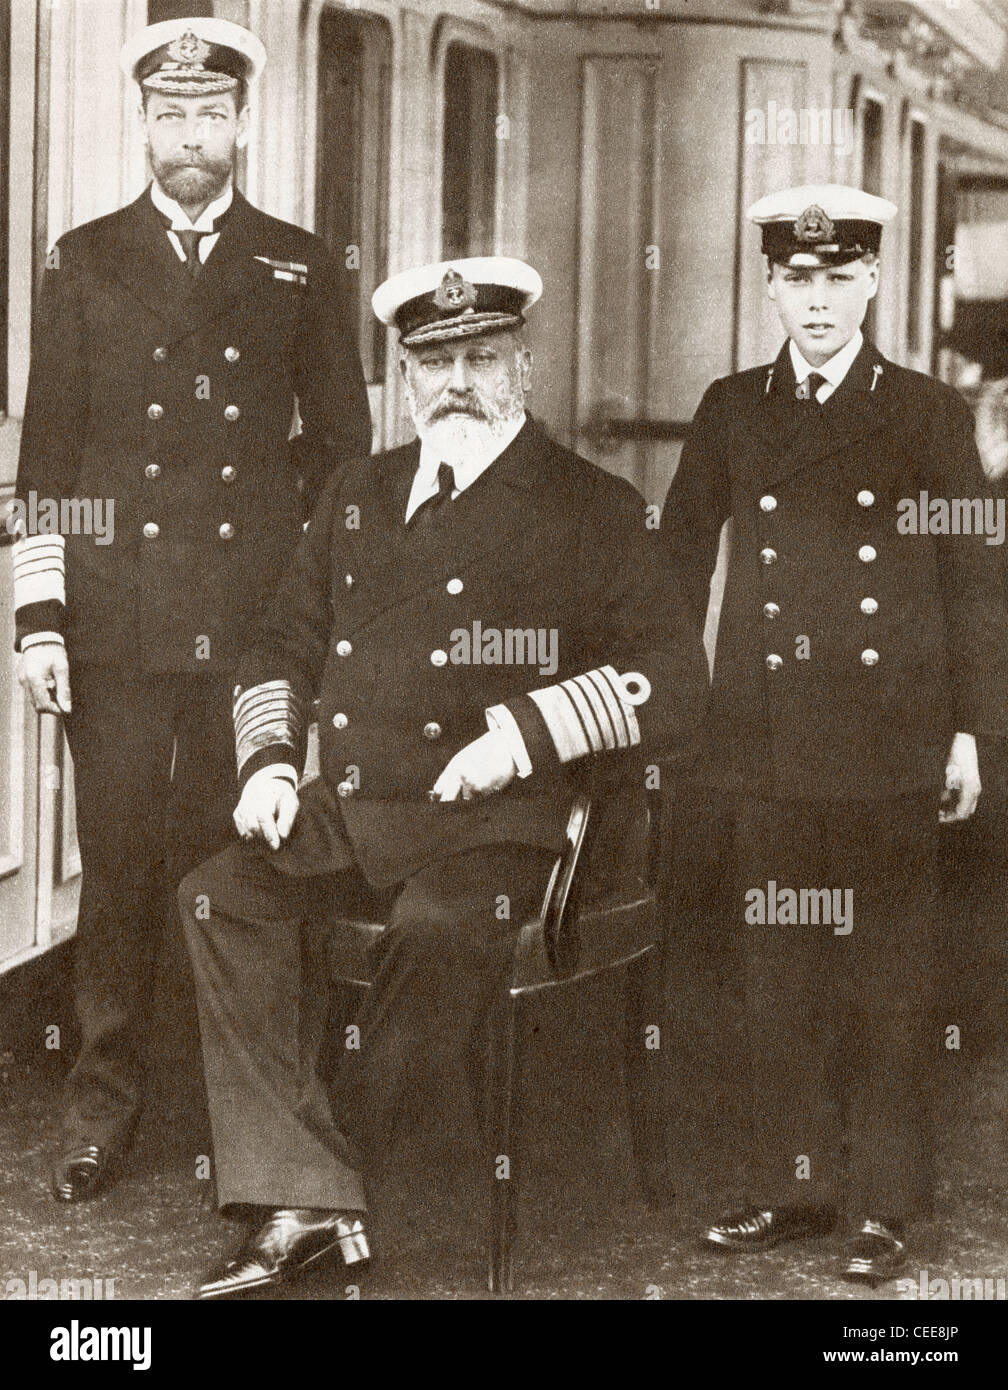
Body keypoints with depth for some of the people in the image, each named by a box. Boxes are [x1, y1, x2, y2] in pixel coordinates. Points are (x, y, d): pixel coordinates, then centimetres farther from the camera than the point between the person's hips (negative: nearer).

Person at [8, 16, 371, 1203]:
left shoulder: (300, 270, 10)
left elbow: (340, 440, 15)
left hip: (253, 624, 0)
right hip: (115, 624, 0)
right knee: (117, 864, 0)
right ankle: (101, 1105, 9)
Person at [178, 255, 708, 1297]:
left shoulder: (592, 510, 5)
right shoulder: (355, 499, 20)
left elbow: (672, 684, -3)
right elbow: (283, 653, 26)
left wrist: (523, 732, -16)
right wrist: (268, 761, 5)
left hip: (500, 823, -5)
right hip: (347, 815, 5)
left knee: (439, 924, -37)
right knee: (220, 896, -22)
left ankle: (337, 1157, -19)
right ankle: (300, 1203, -25)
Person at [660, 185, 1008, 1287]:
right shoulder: (731, 412, 10)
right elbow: (677, 560, 16)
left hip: (891, 750, -2)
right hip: (769, 747, 2)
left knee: (889, 982, 1)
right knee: (778, 978, 6)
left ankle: (883, 1205, 9)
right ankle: (789, 1186, 17)